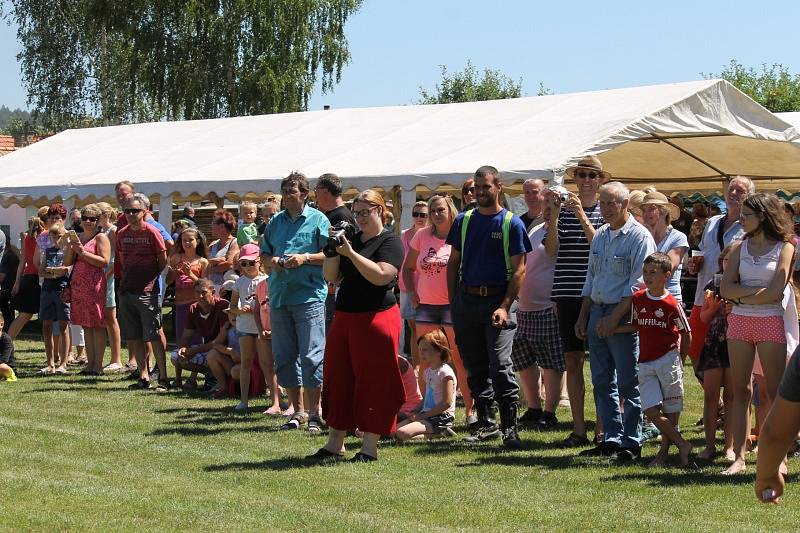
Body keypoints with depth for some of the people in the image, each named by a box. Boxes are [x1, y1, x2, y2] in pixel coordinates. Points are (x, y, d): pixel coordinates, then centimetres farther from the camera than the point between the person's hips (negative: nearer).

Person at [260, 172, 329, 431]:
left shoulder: (318, 220, 0)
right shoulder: (276, 221, 15)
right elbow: (263, 254, 21)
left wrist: (305, 258, -16)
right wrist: (271, 261, -1)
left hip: (309, 296, -6)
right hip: (279, 296, 6)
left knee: (311, 356, -8)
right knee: (284, 357, 8)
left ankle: (314, 413, -1)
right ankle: (298, 411, 18)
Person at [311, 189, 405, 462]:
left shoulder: (390, 242, -5)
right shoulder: (351, 239, 14)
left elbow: (381, 276, -20)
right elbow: (331, 277, 12)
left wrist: (351, 254, -21)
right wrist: (332, 251, -4)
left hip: (377, 318, -7)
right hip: (345, 317, 7)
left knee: (373, 383, -3)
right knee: (338, 378, 7)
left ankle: (370, 447, 3)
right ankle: (334, 444, 13)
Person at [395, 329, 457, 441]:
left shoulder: (445, 372, -13)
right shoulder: (428, 371, 15)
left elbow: (447, 403, -19)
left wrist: (424, 415, -17)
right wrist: (415, 412, 3)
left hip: (442, 417, -10)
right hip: (426, 414, 10)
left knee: (402, 434, -26)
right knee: (394, 430, -1)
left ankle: (440, 434, -12)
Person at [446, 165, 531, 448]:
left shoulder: (512, 223, -1)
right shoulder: (464, 220, 11)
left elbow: (519, 269, -5)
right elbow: (453, 262, 16)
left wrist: (505, 306, -15)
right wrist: (453, 302, 8)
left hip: (497, 300, -4)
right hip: (466, 299, 4)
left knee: (500, 364, -12)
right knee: (475, 366, 8)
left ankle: (509, 426, -9)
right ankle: (485, 423, 17)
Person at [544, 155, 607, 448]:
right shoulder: (563, 209, 8)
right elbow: (551, 250, -1)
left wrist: (582, 216, -19)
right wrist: (553, 217, -14)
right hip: (568, 294, 3)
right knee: (572, 362, 5)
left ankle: (601, 429, 7)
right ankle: (578, 429, 10)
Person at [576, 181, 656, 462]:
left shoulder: (639, 236, -8)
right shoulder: (600, 236, 16)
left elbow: (637, 284, -14)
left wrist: (614, 318, -18)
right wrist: (583, 316, 15)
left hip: (623, 315, -8)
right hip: (597, 312, 8)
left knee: (628, 383, -4)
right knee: (602, 382, 9)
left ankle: (631, 443, 0)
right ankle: (611, 439, 15)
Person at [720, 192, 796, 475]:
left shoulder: (784, 248, -1)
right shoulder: (740, 248, 10)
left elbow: (775, 293, -11)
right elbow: (726, 289, -1)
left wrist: (742, 297, -5)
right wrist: (757, 290, -11)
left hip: (770, 322, -4)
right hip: (739, 323, 4)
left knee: (775, 393, -2)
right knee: (740, 391, 2)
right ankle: (739, 457, 3)